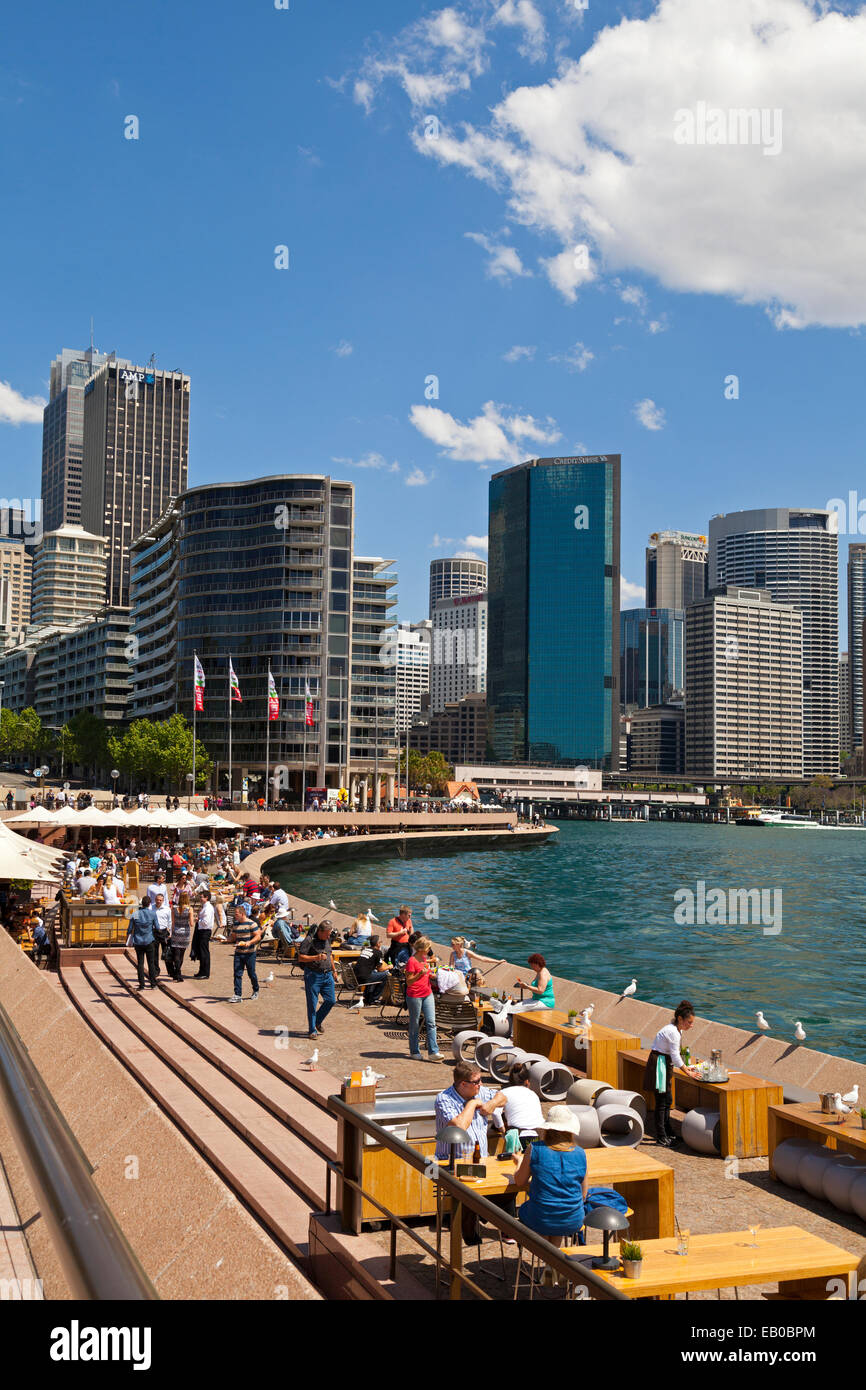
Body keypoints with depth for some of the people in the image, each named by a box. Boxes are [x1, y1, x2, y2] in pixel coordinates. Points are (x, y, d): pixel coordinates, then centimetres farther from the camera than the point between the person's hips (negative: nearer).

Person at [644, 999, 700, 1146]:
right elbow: (675, 1056, -20)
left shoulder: (677, 1030, 8)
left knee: (667, 1100, 17)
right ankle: (661, 1137, 1)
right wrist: (688, 1072, -13)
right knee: (661, 1102, -5)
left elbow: (674, 1055, 15)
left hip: (665, 1063, 10)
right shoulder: (672, 1032, -23)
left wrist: (686, 1067, 8)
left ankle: (667, 1133, 28)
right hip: (658, 1064, -10)